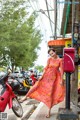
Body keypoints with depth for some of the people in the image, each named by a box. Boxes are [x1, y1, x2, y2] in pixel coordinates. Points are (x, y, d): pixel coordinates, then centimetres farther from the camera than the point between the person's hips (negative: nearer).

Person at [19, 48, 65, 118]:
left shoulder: (60, 60, -5)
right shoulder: (49, 59, 3)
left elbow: (61, 70, -6)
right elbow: (46, 67, 2)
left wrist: (61, 80, -9)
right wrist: (42, 76, -4)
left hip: (54, 78, -2)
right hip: (47, 75, 2)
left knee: (51, 94, 1)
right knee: (36, 86, -4)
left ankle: (49, 111, 11)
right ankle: (25, 97, 15)